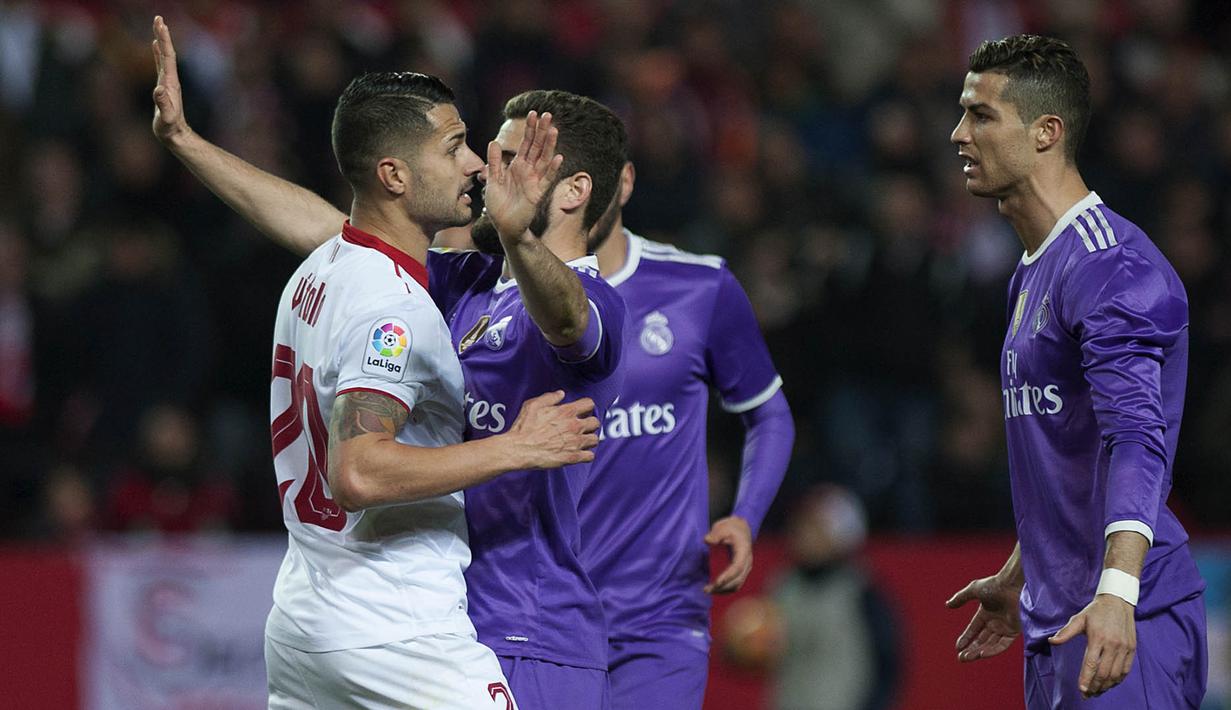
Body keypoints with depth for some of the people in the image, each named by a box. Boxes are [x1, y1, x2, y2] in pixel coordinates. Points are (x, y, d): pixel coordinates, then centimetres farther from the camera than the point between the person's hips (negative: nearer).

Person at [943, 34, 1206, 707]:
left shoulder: (1112, 266, -14)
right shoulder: (1030, 275, 19)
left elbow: (1136, 437, -27)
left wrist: (1117, 591, -38)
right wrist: (1018, 579, 37)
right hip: (1054, 627, 10)